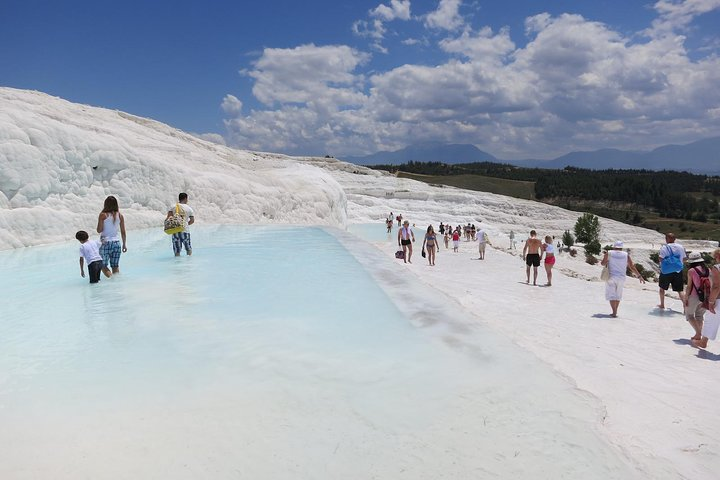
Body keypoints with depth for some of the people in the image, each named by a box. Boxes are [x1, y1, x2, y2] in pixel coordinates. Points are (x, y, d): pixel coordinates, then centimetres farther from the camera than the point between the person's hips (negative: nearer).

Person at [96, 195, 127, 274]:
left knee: (103, 266, 5)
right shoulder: (120, 216, 1)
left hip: (105, 243, -3)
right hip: (116, 243, 3)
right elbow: (123, 232, 4)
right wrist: (124, 244, 13)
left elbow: (99, 230, -7)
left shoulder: (103, 215, -9)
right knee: (115, 266, 11)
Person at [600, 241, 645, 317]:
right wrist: (639, 276, 7)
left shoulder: (609, 253, -2)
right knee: (618, 295, 16)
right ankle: (615, 311, 22)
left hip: (611, 277, -3)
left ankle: (614, 312, -12)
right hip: (621, 278, 3)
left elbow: (603, 263, -7)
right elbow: (632, 267, 2)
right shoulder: (626, 255, 4)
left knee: (611, 295, -1)